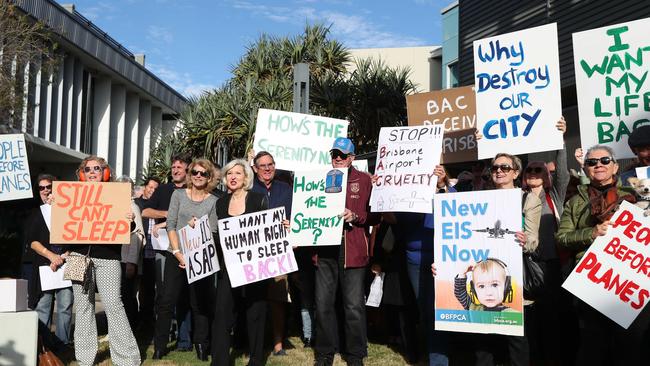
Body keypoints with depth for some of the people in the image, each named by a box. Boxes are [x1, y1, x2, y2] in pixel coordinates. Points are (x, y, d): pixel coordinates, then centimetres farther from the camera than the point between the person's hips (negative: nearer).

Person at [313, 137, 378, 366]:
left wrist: (355, 216, -14)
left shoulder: (364, 180, 4)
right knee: (323, 304, 8)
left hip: (353, 250, -3)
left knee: (354, 306, 1)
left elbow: (375, 216, 2)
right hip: (325, 249, 3)